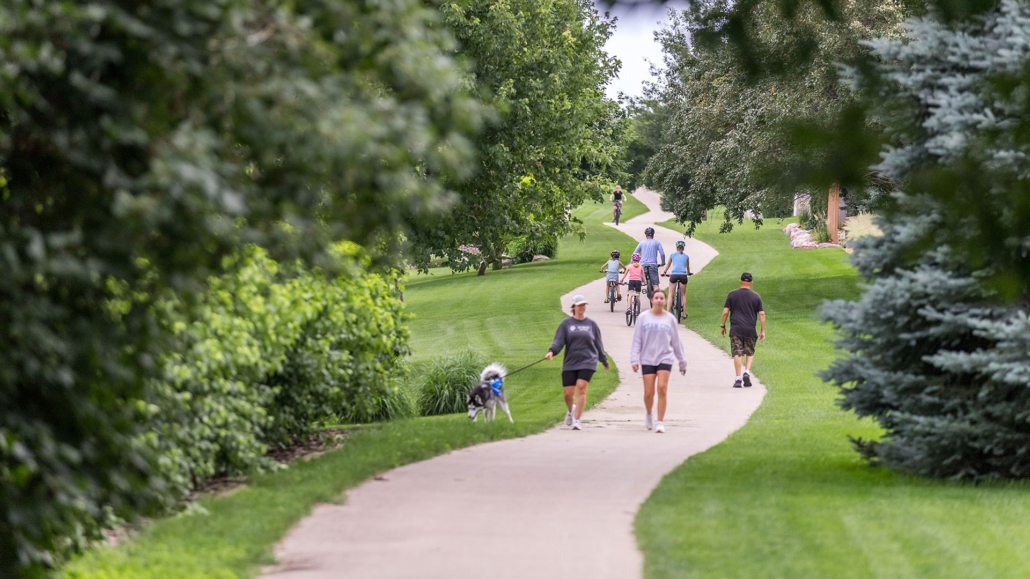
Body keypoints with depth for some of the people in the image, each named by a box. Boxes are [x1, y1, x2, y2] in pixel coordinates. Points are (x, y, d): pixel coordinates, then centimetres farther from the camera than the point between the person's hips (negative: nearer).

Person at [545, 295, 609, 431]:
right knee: (568, 393, 0)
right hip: (570, 363, 0)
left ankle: (576, 420, -13)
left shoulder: (591, 324, 10)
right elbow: (559, 340, -2)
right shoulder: (566, 324, 6)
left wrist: (604, 361, 25)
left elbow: (598, 344, 18)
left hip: (587, 362, 0)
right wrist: (552, 351, -21)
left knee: (581, 389, -16)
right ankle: (571, 410, 34)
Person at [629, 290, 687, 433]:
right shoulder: (643, 318, 4)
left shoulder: (670, 319, 7)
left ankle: (660, 422, -10)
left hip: (665, 359, 0)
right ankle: (649, 415, 29)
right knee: (648, 393, -1)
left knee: (662, 388, -15)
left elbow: (676, 342, 13)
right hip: (647, 359, 0)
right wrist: (634, 360, -3)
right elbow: (636, 340, 5)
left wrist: (682, 362, 16)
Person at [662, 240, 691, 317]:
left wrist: (664, 272, 46)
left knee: (670, 295, 3)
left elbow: (668, 265, 27)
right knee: (683, 295, 14)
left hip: (674, 275, -1)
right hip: (683, 275, 1)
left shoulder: (673, 255, 13)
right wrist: (688, 273, 54)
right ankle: (684, 313, 14)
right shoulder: (686, 256, 15)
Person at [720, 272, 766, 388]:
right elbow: (762, 314, 2)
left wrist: (723, 326, 12)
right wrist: (762, 331, 7)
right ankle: (747, 372, -4)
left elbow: (725, 312, 1)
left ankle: (738, 379, -7)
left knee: (737, 354, -2)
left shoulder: (732, 295, 3)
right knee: (750, 353, 16)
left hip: (735, 329, -1)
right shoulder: (756, 297, 5)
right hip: (750, 330, 1)